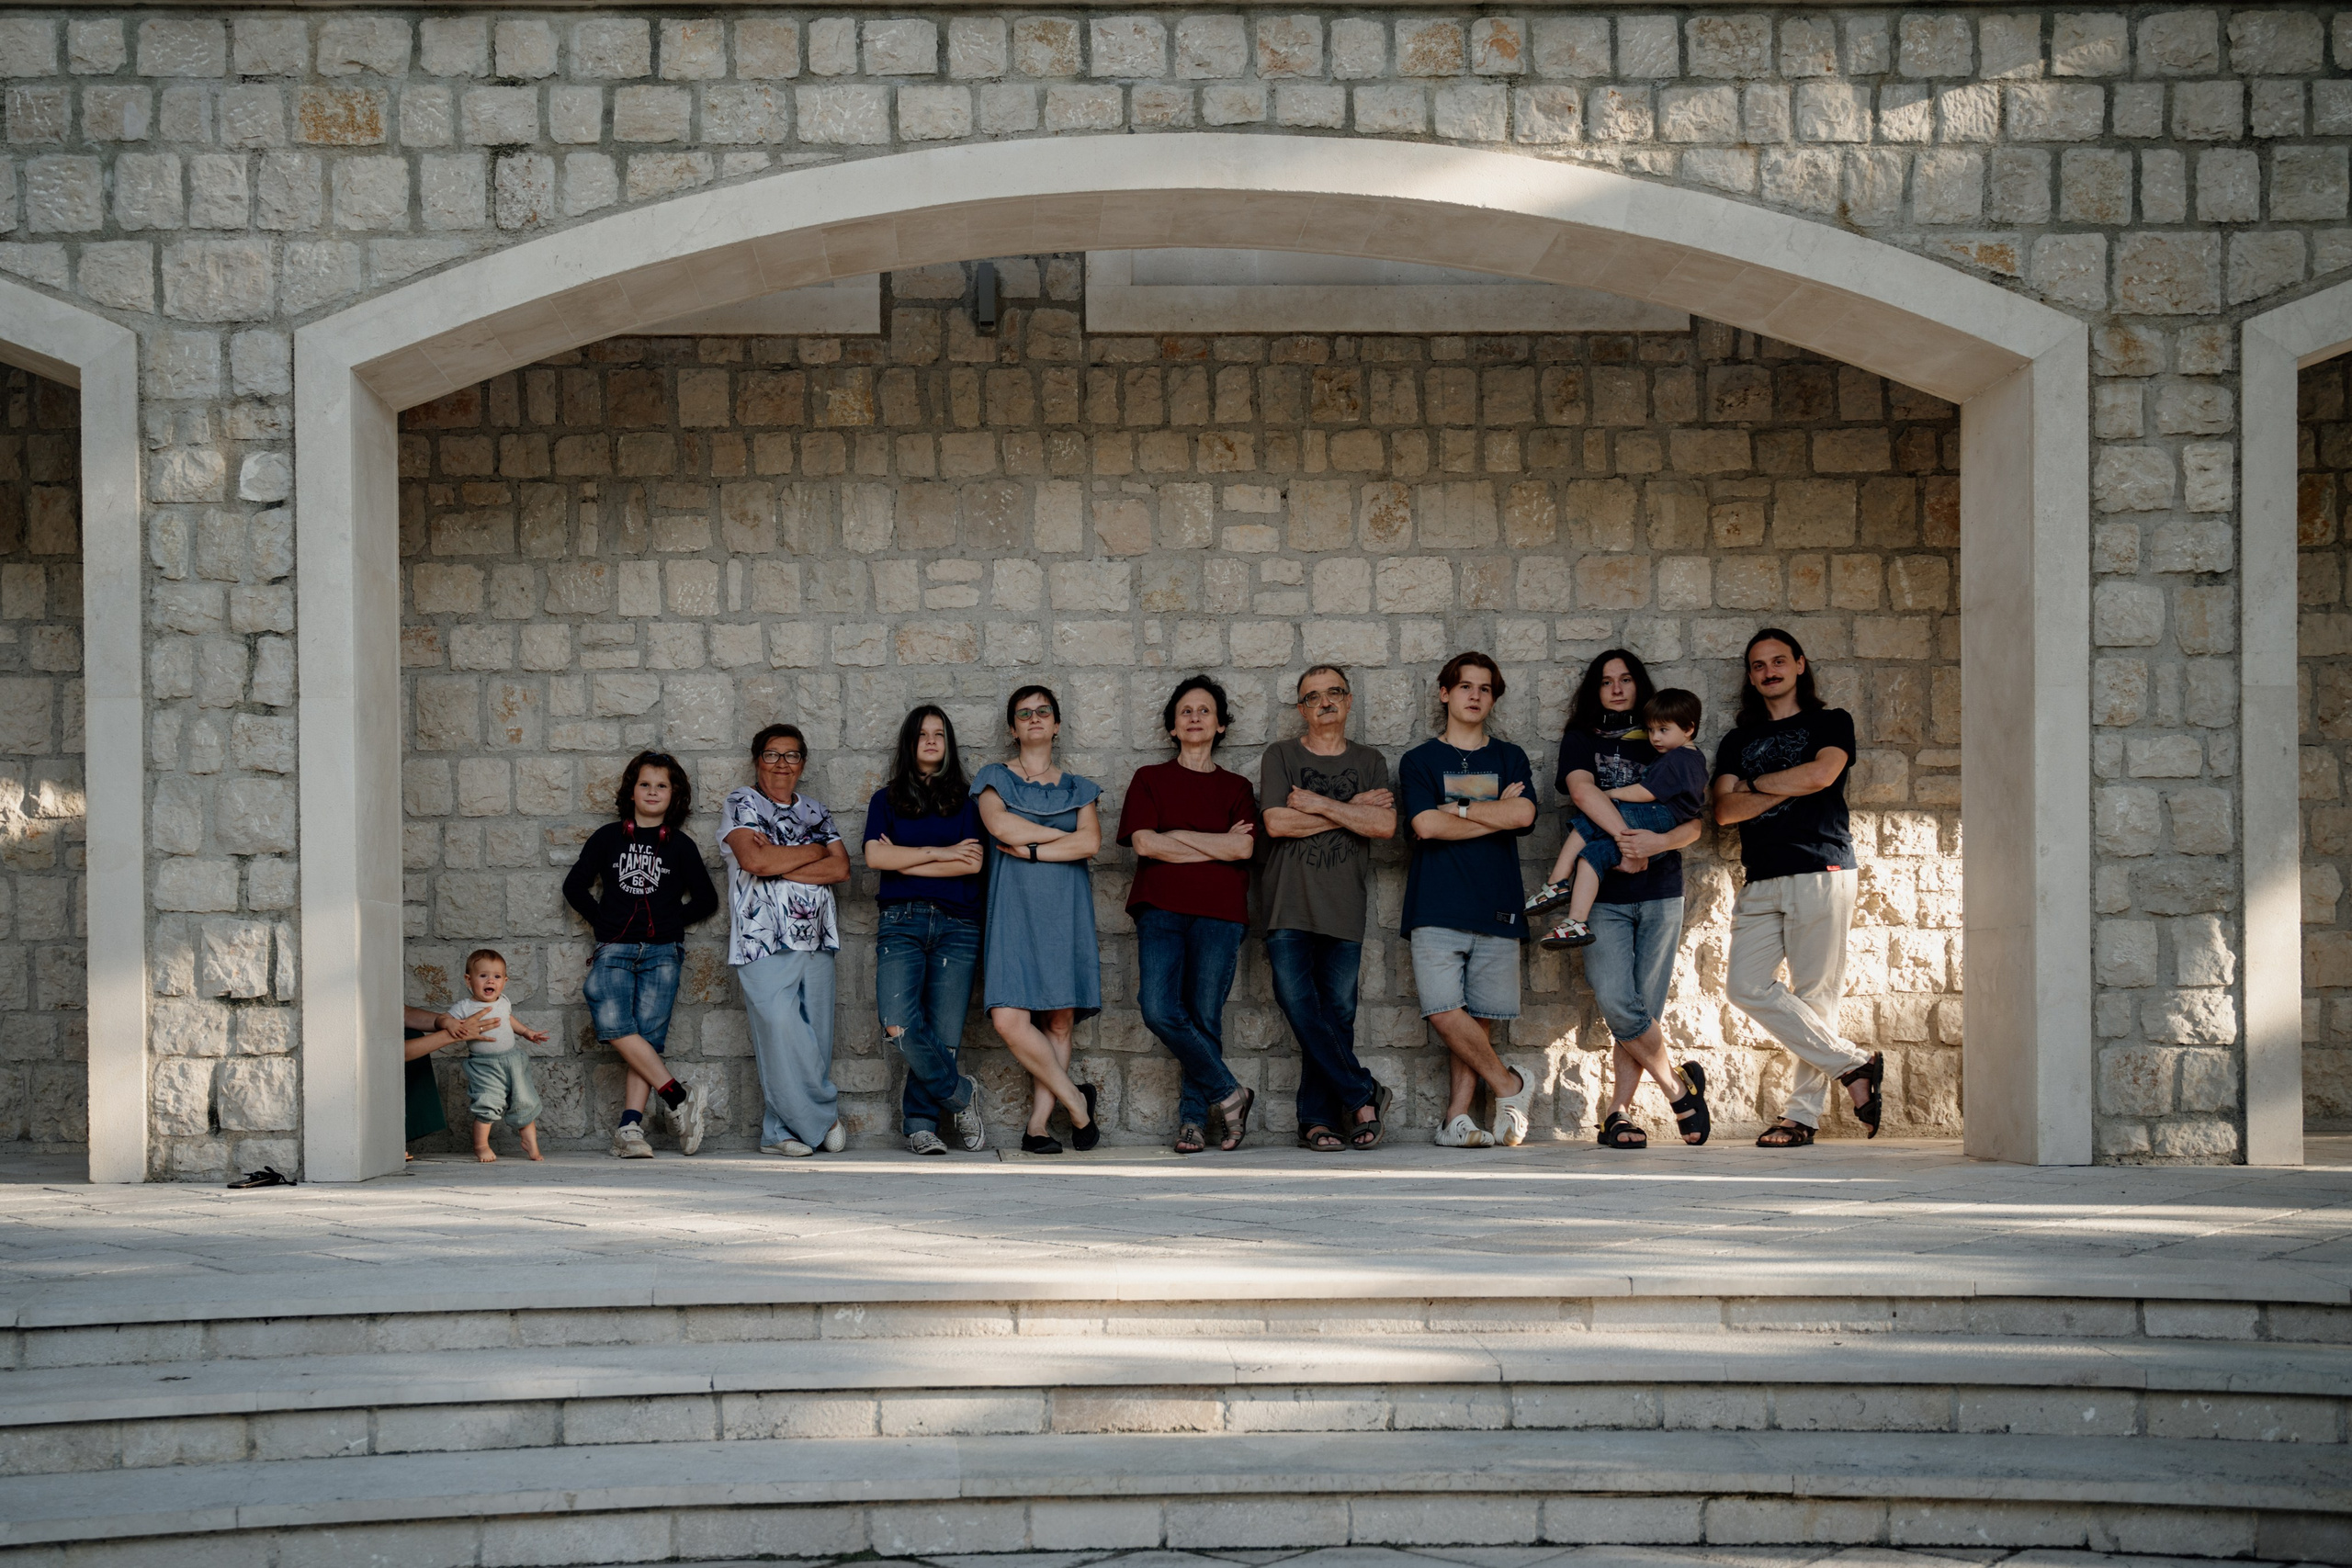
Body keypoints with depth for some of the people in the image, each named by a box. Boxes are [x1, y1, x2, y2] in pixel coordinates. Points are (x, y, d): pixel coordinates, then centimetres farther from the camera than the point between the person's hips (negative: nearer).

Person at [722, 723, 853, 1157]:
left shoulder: (816, 812, 19)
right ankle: (822, 1120, -3)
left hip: (816, 942, 5)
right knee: (782, 1033, -16)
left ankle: (780, 1131, 8)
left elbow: (840, 868, 4)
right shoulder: (741, 804, 5)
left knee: (814, 1038, 1)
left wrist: (778, 866, -7)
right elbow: (753, 860, -13)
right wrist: (813, 851, -1)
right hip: (764, 942, -5)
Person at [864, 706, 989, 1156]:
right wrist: (939, 853, -2)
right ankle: (959, 1094, 0)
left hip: (956, 924, 0)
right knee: (901, 1026, -19)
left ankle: (919, 1122, 5)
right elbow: (875, 855, -1)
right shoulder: (886, 800, 15)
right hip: (902, 922, 0)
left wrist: (906, 862, -1)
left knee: (943, 1034, -6)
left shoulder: (967, 799, 14)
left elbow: (974, 862, 0)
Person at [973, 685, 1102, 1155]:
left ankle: (1038, 1124, 1)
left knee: (1060, 1020, -4)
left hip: (1065, 910, 2)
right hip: (1014, 909, -2)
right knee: (1009, 1020, -16)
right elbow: (1001, 825, -7)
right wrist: (1064, 835, 0)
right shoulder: (994, 778, 13)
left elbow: (1090, 843, 0)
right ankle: (1075, 1101, 0)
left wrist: (1029, 850, -6)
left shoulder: (1078, 789, 18)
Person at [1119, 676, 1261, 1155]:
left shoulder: (1236, 787, 15)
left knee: (1204, 1018, -5)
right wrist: (1217, 846, -1)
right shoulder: (1150, 780, 14)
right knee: (1159, 1010, -16)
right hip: (1161, 909, 0)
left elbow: (1244, 848, -1)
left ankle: (1192, 1118, 6)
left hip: (1218, 913, 0)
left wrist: (1177, 836, -1)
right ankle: (1229, 1093, -1)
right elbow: (1144, 842, -2)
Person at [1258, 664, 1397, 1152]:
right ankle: (1363, 1094, -4)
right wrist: (1352, 810, -3)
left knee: (1337, 1014, -4)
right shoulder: (1280, 757, 9)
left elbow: (1385, 825, -2)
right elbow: (1276, 822, -7)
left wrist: (1318, 804, -5)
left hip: (1344, 909, 1)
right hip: (1289, 906, -1)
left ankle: (1318, 1120, 1)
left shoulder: (1370, 762, 14)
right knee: (1298, 1004, -15)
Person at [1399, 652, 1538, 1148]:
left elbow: (1523, 815, -3)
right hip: (1437, 907, -2)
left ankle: (1456, 1119, 4)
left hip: (1497, 909, 2)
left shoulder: (1509, 759, 16)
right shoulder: (1419, 761, 10)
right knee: (1444, 1012, -15)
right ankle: (1508, 1084, 3)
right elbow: (1426, 825, -7)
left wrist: (1455, 809, -2)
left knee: (1479, 1019, -1)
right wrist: (1497, 814, -3)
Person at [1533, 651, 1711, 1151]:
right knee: (1616, 1002, -17)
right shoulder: (1581, 740, 11)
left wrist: (1657, 842, -14)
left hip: (1660, 893, 2)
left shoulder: (1663, 748, 15)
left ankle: (1618, 1113, 3)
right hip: (1604, 893, -2)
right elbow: (1582, 790, -10)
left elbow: (1694, 825, 7)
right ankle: (1678, 1085, 2)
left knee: (1645, 1008, -4)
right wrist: (1626, 839, -20)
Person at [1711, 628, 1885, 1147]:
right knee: (1748, 987, -9)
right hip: (1761, 883, 5)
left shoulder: (1831, 723, 10)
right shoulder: (1738, 741, 21)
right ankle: (1853, 1064, -2)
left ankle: (1804, 1114, -1)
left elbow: (1820, 774, -10)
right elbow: (1725, 809, 7)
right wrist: (1789, 787, -3)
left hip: (1821, 874, -5)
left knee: (1815, 994, -6)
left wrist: (1756, 784, 2)